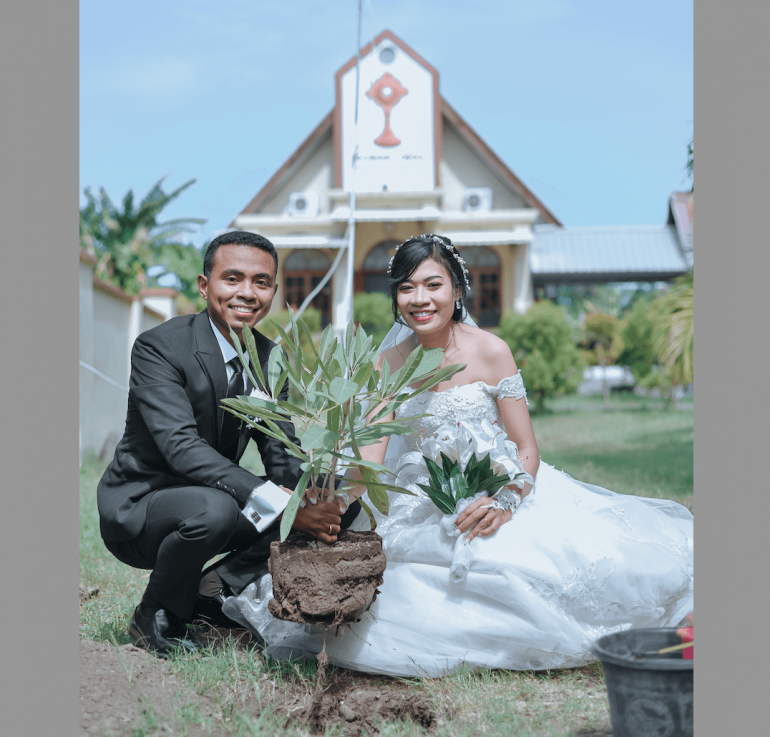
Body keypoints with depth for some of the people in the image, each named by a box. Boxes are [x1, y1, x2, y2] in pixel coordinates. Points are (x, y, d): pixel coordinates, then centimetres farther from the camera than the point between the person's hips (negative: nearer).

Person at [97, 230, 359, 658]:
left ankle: (215, 589, 0)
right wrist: (278, 503, -42)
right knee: (213, 508, -38)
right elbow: (182, 446, -34)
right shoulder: (158, 347, -21)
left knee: (339, 503, -6)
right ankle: (156, 618, -8)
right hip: (137, 508, -6)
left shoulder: (270, 358, 1)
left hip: (209, 502, 6)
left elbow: (283, 454, -2)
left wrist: (312, 501, -25)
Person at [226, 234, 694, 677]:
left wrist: (503, 503, -25)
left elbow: (527, 449, -6)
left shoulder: (489, 352, -6)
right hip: (423, 506, 3)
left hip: (502, 490, -2)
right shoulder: (390, 364, 5)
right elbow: (371, 452, -2)